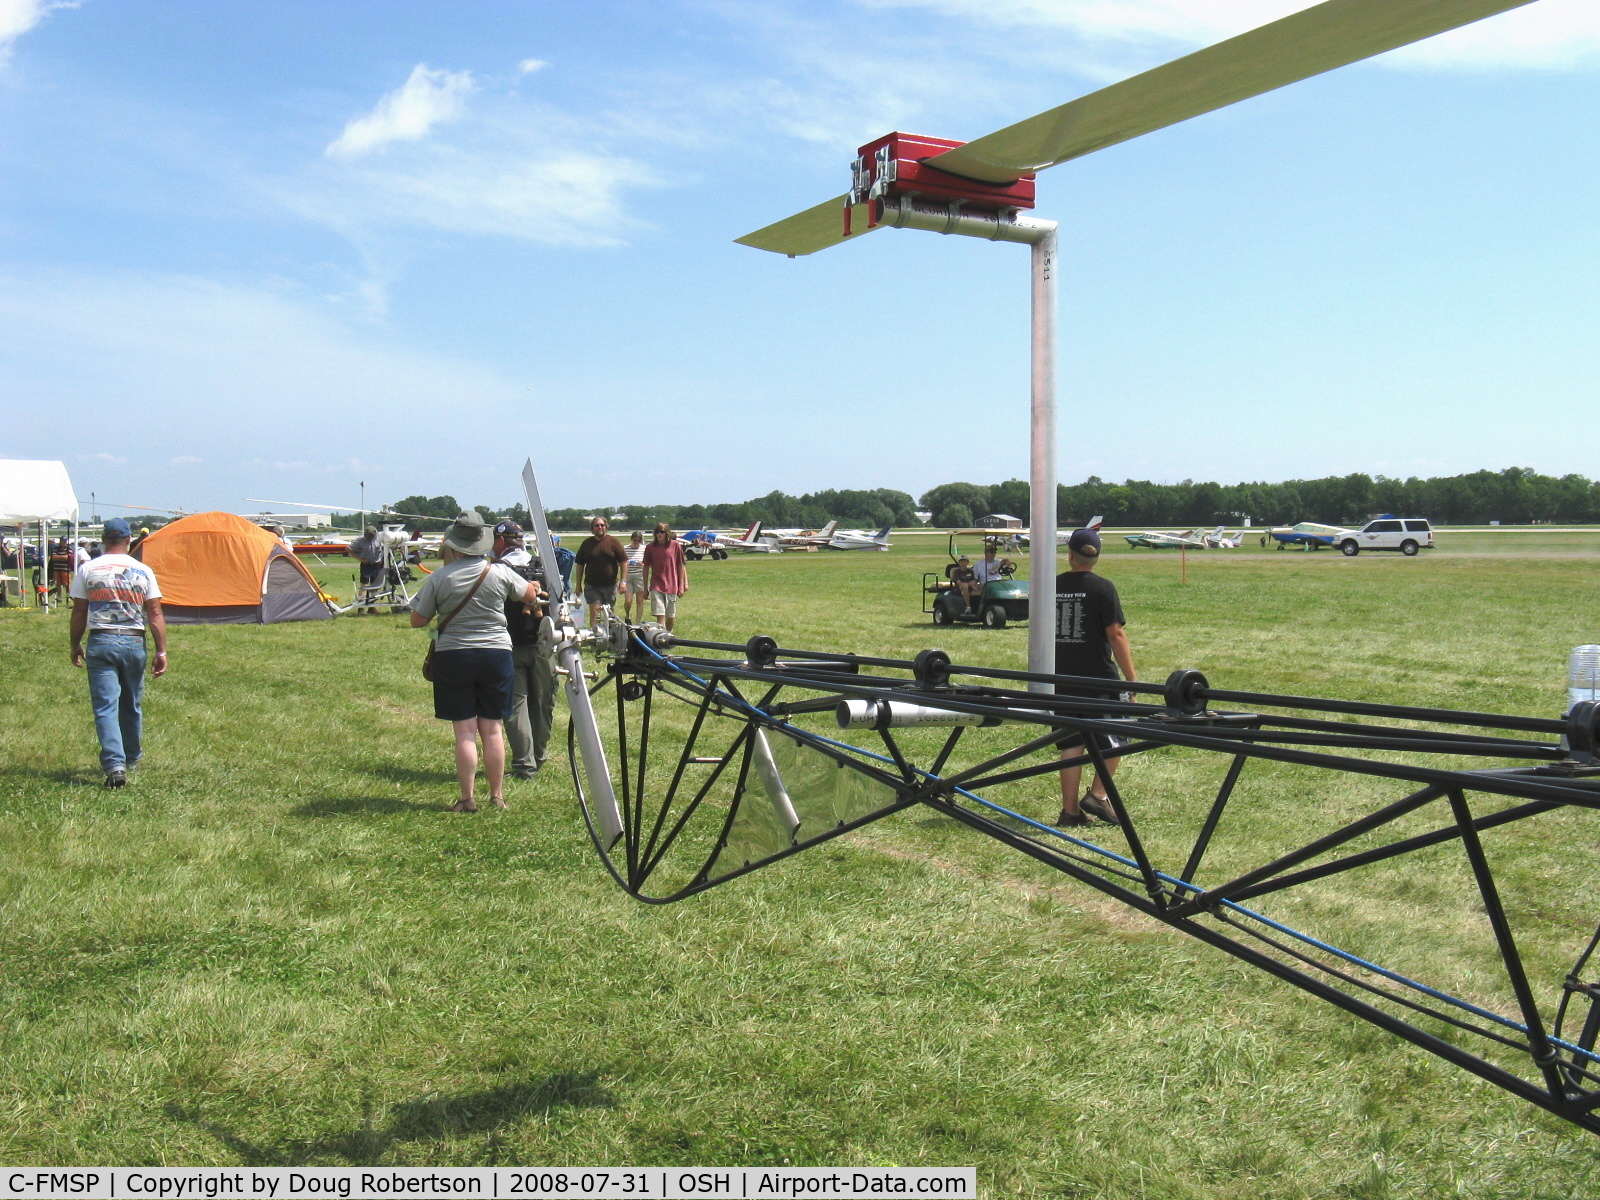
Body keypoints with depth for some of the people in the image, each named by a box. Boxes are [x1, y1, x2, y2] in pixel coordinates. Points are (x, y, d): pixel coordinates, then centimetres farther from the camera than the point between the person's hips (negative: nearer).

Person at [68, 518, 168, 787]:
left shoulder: (87, 569, 0)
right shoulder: (143, 571, 1)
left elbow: (79, 613, 3)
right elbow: (155, 615, -1)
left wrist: (76, 646, 15)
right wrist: (161, 651, 3)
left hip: (100, 643, -1)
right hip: (134, 643, 1)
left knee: (105, 707, -3)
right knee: (131, 706, 16)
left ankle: (114, 764, -16)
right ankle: (132, 759, 30)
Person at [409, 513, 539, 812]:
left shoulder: (439, 578, -7)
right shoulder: (500, 573, -3)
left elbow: (417, 621, 1)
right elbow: (531, 595, 14)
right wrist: (533, 586, 36)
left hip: (453, 656, -1)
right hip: (496, 653, 1)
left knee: (465, 731, 2)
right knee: (492, 729, 9)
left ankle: (467, 799, 4)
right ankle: (497, 796, 14)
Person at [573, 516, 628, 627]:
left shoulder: (613, 542, 2)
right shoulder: (587, 543, 6)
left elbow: (623, 562, 1)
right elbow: (580, 565, 10)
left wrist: (623, 581, -7)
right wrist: (579, 584, 7)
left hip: (610, 584, 0)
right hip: (592, 585, 0)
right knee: (594, 612, -11)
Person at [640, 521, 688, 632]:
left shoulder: (675, 545, 0)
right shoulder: (650, 547, 1)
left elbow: (680, 566, 5)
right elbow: (646, 568, 7)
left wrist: (681, 586, 4)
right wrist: (645, 588, 8)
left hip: (672, 586, 1)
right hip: (656, 587, -1)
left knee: (671, 617, 11)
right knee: (660, 616, -10)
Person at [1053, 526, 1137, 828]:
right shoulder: (1103, 587, -8)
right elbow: (1116, 635, -12)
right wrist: (1131, 678, -7)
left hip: (1061, 679, 4)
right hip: (1098, 678, -4)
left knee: (1071, 744, 9)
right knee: (1115, 738, 13)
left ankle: (1070, 810, 9)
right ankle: (1098, 795, 4)